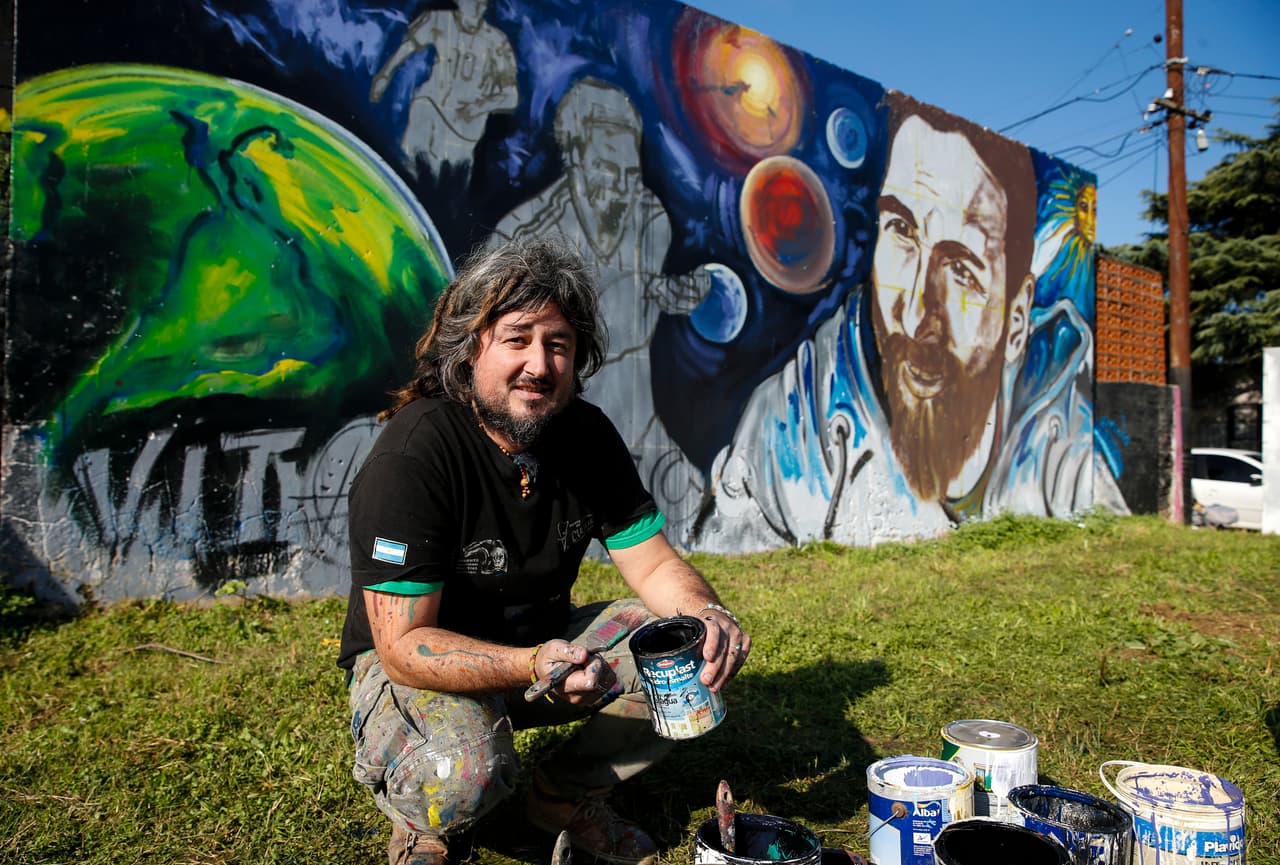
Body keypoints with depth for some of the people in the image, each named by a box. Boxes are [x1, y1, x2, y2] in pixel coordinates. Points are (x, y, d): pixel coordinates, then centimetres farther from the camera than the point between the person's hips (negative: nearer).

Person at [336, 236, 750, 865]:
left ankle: (565, 795, 9)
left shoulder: (587, 435, -7)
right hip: (421, 665, -5)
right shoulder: (410, 457, -25)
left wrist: (709, 615, -27)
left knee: (703, 649, -11)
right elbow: (404, 645, -26)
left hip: (549, 643, 6)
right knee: (461, 777, -36)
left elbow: (654, 564, -5)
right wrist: (534, 666, -43)